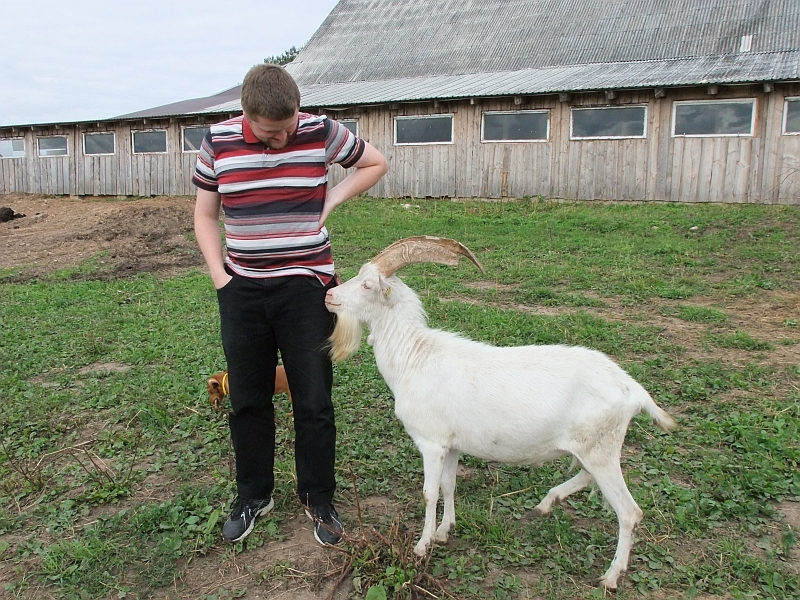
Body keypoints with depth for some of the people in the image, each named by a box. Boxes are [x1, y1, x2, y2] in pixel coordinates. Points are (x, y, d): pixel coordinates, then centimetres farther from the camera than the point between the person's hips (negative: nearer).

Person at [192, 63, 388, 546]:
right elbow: (205, 215, 8)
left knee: (314, 403, 4)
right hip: (242, 291, 2)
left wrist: (331, 200, -3)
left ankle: (320, 501, 24)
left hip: (306, 288, -2)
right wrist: (219, 275, -2)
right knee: (248, 401, 12)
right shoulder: (218, 142, -2)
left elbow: (376, 163, 9)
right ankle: (254, 496, 32)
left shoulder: (320, 132, -6)